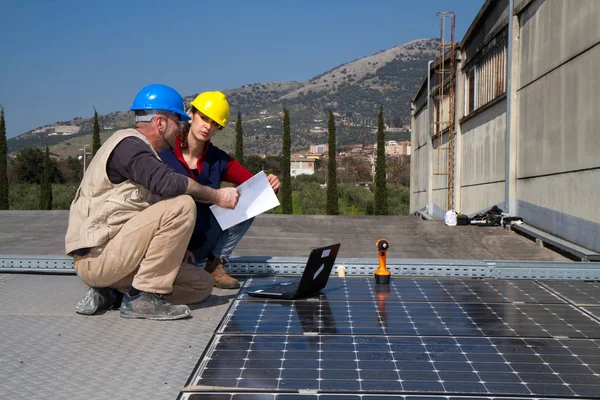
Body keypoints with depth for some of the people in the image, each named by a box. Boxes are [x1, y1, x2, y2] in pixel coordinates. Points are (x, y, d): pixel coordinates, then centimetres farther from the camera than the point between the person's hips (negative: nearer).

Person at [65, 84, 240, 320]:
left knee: (201, 285, 5)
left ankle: (109, 294, 5)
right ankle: (143, 298, -18)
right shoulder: (127, 144, -10)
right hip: (97, 256, -10)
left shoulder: (139, 150, 22)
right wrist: (217, 196, -16)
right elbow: (167, 183, -27)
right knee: (182, 206, -23)